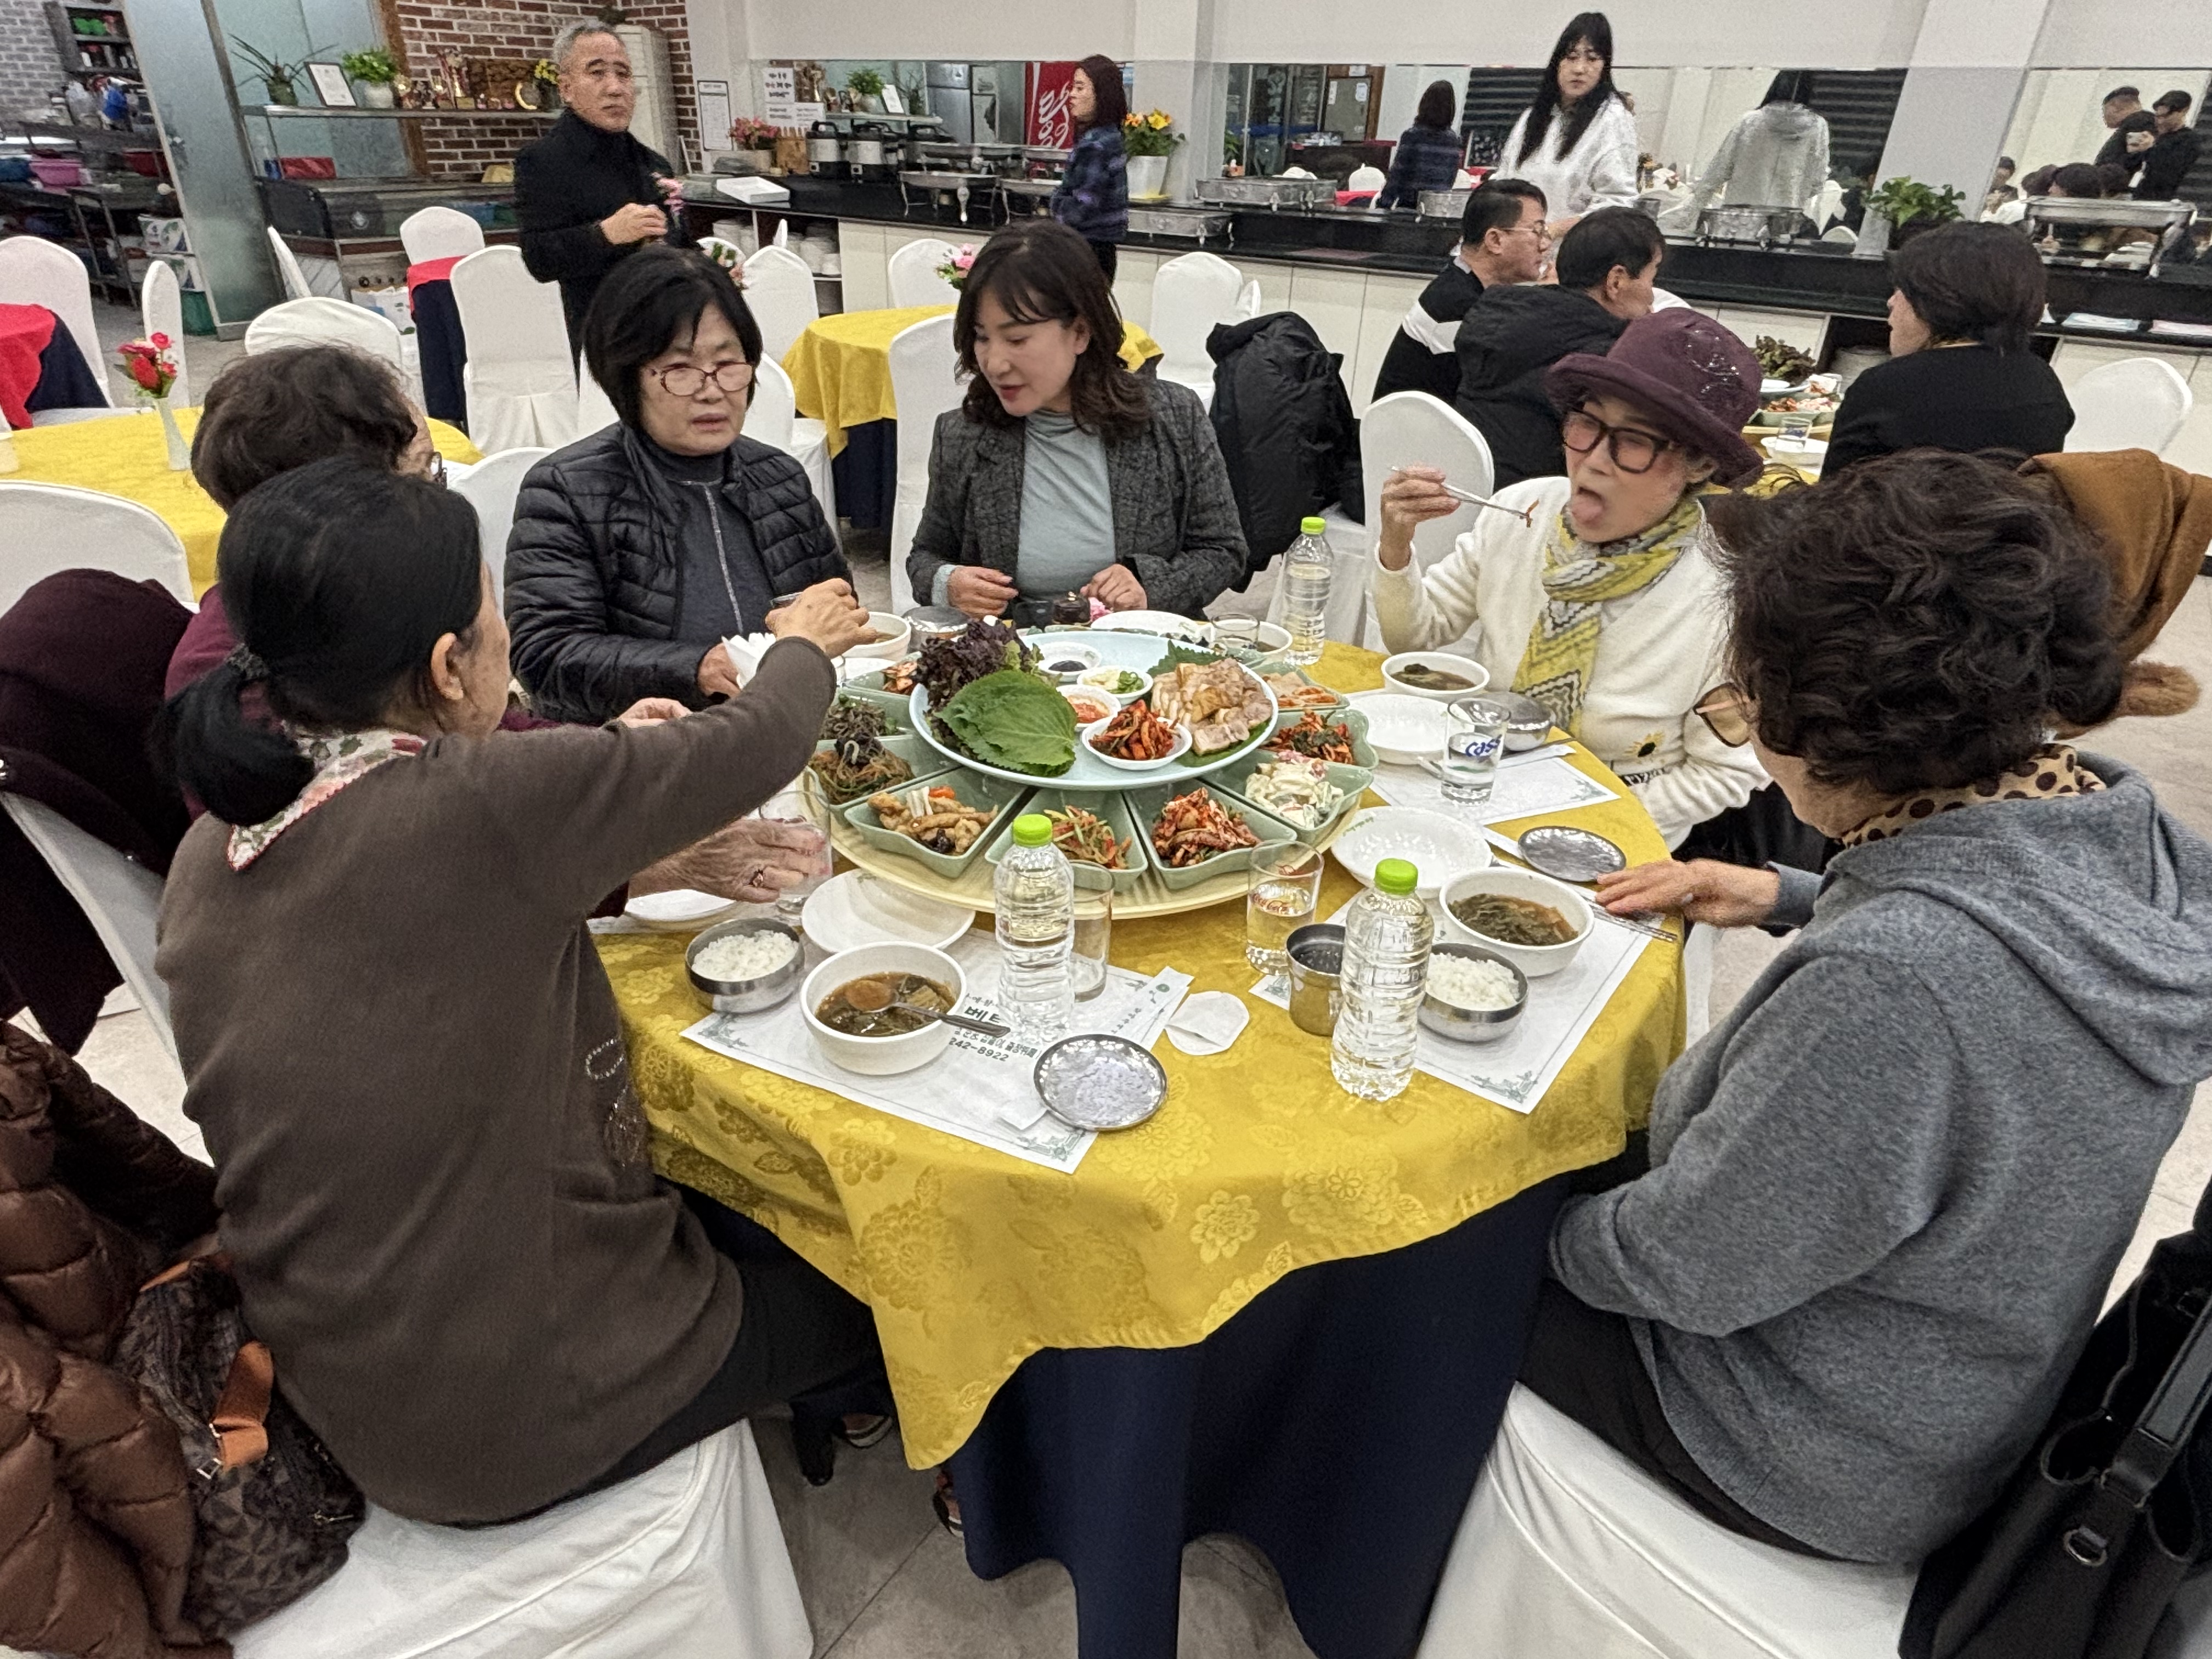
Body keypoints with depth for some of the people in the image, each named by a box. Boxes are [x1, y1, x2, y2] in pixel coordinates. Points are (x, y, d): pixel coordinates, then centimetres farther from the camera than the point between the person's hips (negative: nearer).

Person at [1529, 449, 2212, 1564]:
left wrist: (1549, 1230, -9)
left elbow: (1680, 1269, -27)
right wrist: (1801, 901, 6)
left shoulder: (1889, 986, -41)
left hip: (1827, 1465, -7)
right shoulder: (2121, 824, -13)